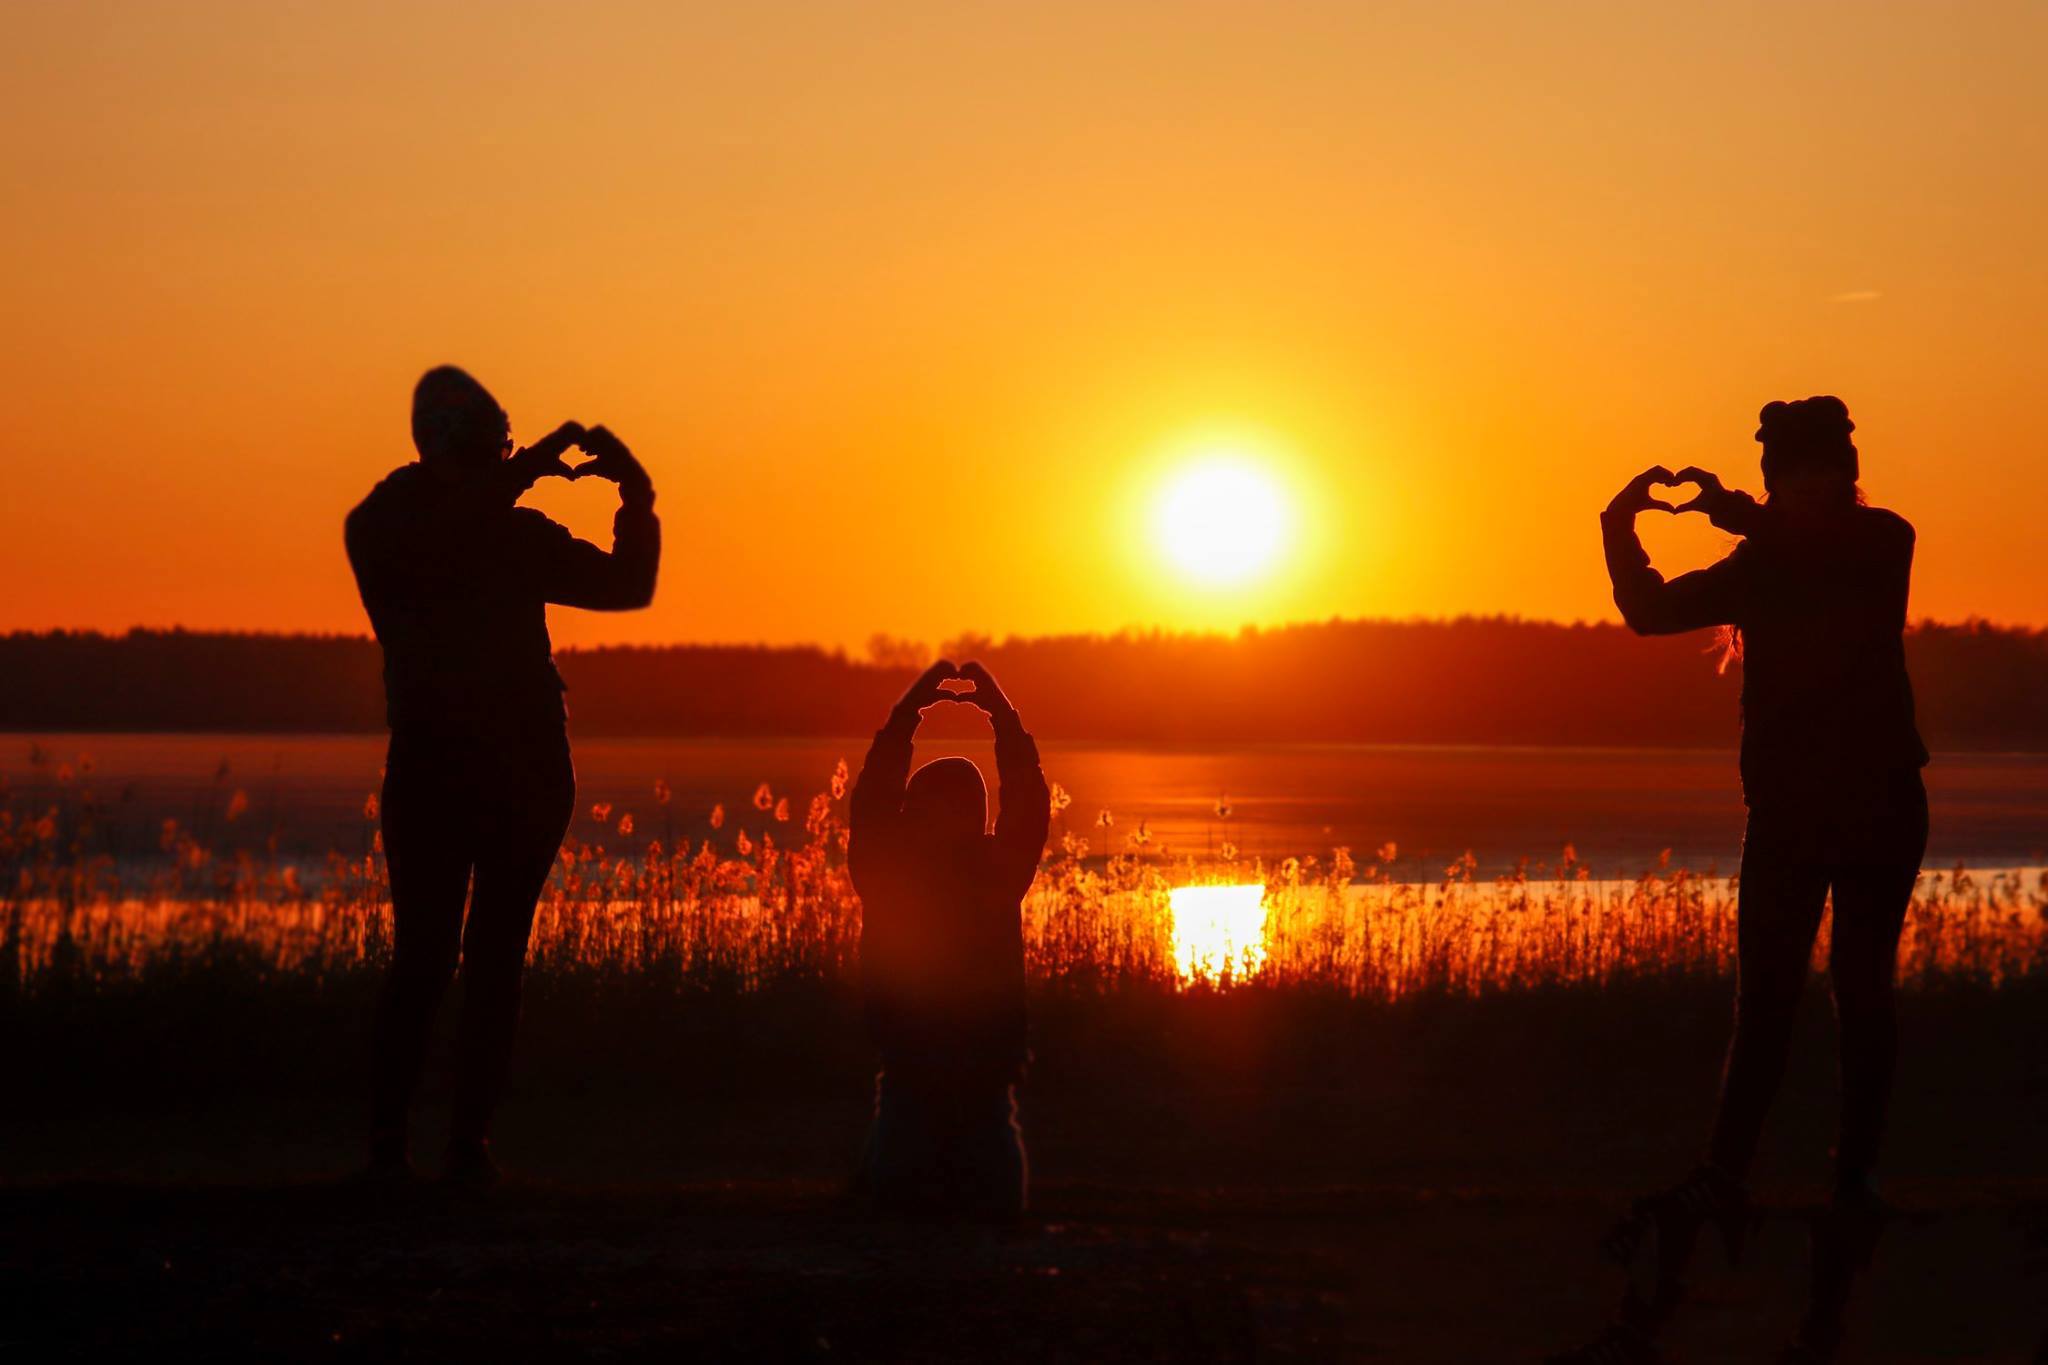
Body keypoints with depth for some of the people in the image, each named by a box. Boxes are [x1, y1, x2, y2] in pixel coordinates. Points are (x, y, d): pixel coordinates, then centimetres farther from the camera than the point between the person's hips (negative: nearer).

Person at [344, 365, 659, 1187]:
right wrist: (526, 471, -20)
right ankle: (387, 1141, -4)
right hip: (431, 771, -4)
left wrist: (636, 493, 2)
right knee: (426, 956, -9)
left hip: (527, 773, 4)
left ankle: (470, 1141, 4)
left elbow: (627, 584, 17)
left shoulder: (518, 533, 16)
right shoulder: (384, 527, 3)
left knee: (496, 959, 2)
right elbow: (439, 550, -19)